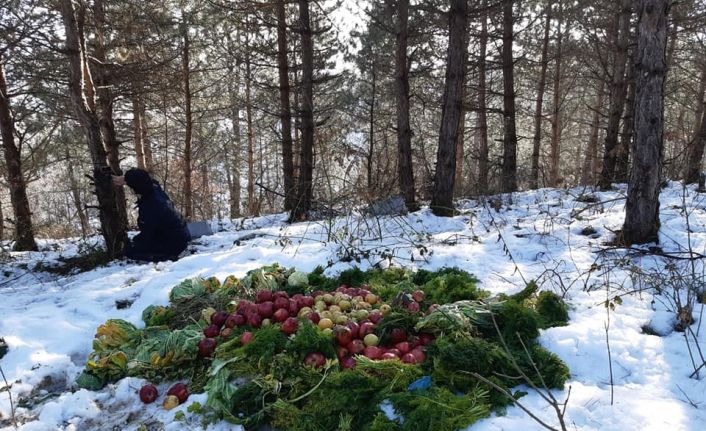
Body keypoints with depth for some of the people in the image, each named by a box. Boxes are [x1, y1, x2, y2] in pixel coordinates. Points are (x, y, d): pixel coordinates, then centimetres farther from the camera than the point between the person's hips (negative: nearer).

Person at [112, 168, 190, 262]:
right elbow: (142, 176, 17)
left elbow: (146, 235, -16)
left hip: (173, 244, -9)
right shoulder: (155, 188, -7)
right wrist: (124, 179, 13)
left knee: (130, 251, -7)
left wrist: (132, 241, 3)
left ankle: (169, 257, -11)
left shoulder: (149, 208, -29)